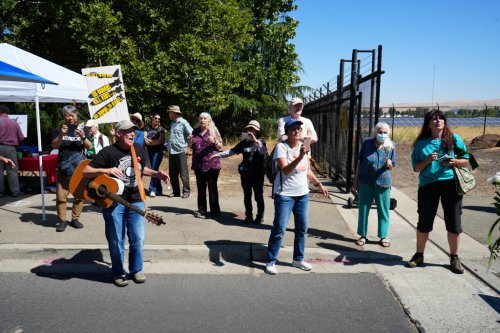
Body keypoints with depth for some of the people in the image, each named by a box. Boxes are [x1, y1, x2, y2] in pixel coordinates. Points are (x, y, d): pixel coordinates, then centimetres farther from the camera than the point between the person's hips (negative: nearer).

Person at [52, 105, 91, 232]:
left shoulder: (82, 129, 8)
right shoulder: (59, 130, 8)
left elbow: (89, 147, -1)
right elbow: (54, 146, -6)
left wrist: (83, 136, -19)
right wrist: (61, 135, -22)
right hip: (63, 167, 0)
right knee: (61, 195, -4)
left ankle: (75, 219, 13)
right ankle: (62, 220, 5)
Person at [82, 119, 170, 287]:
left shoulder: (139, 149, 4)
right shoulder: (108, 152, -12)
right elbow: (85, 171, -13)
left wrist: (156, 174, 7)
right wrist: (105, 170, -28)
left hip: (136, 201, 4)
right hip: (114, 203, -4)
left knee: (138, 238, 6)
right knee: (116, 241, 7)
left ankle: (136, 270, 27)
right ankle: (119, 273, 26)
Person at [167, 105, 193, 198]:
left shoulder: (183, 122, -6)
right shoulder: (172, 123, 17)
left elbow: (191, 135, -12)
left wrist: (188, 147, -12)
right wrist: (168, 145, 14)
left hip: (181, 152, -8)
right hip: (171, 152, 8)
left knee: (183, 173, -2)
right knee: (172, 174, 10)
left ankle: (186, 191, 8)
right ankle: (175, 192, 19)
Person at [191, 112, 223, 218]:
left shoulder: (213, 131, 2)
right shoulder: (195, 131, 12)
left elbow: (220, 146, 1)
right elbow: (192, 147, 21)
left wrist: (214, 141, -18)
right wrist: (191, 142, 0)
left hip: (212, 164, -4)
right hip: (198, 164, 4)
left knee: (212, 188, 0)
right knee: (201, 188, 8)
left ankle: (215, 211, 7)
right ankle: (201, 210, 15)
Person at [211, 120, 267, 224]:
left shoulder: (260, 142, -3)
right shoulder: (244, 142, 6)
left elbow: (264, 151, -24)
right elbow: (232, 151, 6)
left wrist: (255, 140, -33)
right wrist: (218, 155, 1)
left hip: (257, 174, -4)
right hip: (245, 174, 4)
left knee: (259, 196, 5)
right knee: (247, 197, 10)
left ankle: (260, 216, 16)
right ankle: (248, 216, 21)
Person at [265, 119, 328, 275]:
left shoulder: (303, 146, 6)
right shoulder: (281, 147, -14)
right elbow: (286, 170, -25)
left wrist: (319, 184, 17)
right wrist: (300, 156, -36)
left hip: (303, 194, 6)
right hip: (284, 194, -6)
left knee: (302, 228, 12)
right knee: (279, 229, -3)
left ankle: (298, 259, 28)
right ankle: (271, 261, 11)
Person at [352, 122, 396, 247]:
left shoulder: (390, 147, -1)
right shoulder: (367, 143, -4)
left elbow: (391, 167, 5)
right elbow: (359, 162, 2)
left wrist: (389, 164, -19)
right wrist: (356, 180, 3)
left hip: (383, 182, 0)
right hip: (365, 182, 0)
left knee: (383, 210, 7)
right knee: (363, 209, 8)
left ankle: (383, 236, 22)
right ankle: (363, 235, 21)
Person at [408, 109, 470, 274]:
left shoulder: (454, 139, 5)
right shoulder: (421, 143, 4)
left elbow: (466, 160, 9)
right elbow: (416, 168, 4)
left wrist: (454, 161, -12)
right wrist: (428, 160, -14)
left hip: (451, 184, 0)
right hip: (428, 185, 0)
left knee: (454, 223, 5)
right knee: (424, 222, 7)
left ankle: (454, 258, 21)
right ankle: (419, 255, 24)